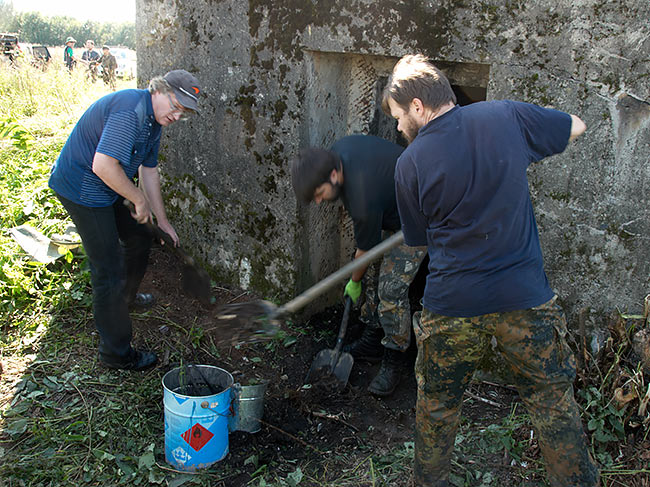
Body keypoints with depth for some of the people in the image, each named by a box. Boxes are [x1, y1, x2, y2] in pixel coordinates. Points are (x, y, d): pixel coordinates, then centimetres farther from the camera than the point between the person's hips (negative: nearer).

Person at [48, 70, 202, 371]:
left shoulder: (154, 120, 7)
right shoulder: (130, 111, -27)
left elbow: (149, 171, 15)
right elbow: (103, 166, -34)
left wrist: (162, 221, 16)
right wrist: (139, 200, -20)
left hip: (109, 188, 10)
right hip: (82, 190, -10)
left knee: (139, 238, 25)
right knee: (108, 270, -7)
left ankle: (126, 297, 52)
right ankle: (115, 353, 5)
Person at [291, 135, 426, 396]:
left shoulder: (363, 202, -37)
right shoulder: (338, 150, -15)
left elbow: (365, 251, -19)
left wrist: (354, 283, 1)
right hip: (391, 211, 10)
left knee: (392, 289, -14)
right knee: (373, 275, 11)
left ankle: (393, 361, 0)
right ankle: (372, 342, 25)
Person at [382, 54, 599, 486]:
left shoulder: (411, 163, -7)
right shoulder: (505, 115, -4)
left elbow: (420, 236, 5)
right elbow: (576, 127, 13)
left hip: (451, 307, -1)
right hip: (525, 299, 1)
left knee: (436, 407, 20)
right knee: (555, 403, 17)